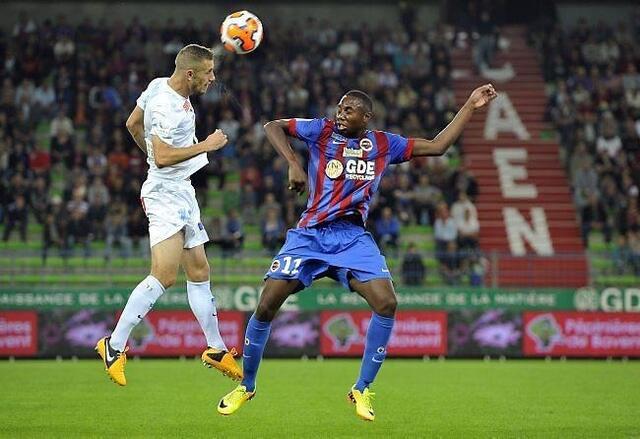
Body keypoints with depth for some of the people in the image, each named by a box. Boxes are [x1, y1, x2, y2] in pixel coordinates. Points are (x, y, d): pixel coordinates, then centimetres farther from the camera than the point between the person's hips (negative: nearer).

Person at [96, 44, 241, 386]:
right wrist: (206, 145, -20)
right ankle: (114, 345, -14)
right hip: (165, 194, -11)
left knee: (199, 273, 14)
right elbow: (163, 157, -27)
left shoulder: (159, 86, 7)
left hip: (183, 192, 11)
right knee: (165, 275, -20)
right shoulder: (167, 106, -21)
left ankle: (216, 350, 22)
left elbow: (132, 124, 20)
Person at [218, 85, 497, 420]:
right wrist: (293, 163, -11)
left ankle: (361, 390, -3)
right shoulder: (322, 131, 3)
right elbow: (272, 126, 3)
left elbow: (437, 146, 10)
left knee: (386, 303, -19)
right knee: (266, 306, -10)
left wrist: (470, 106, 7)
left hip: (353, 238, 1)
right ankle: (246, 386, 12)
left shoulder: (384, 144, 8)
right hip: (310, 234, -1)